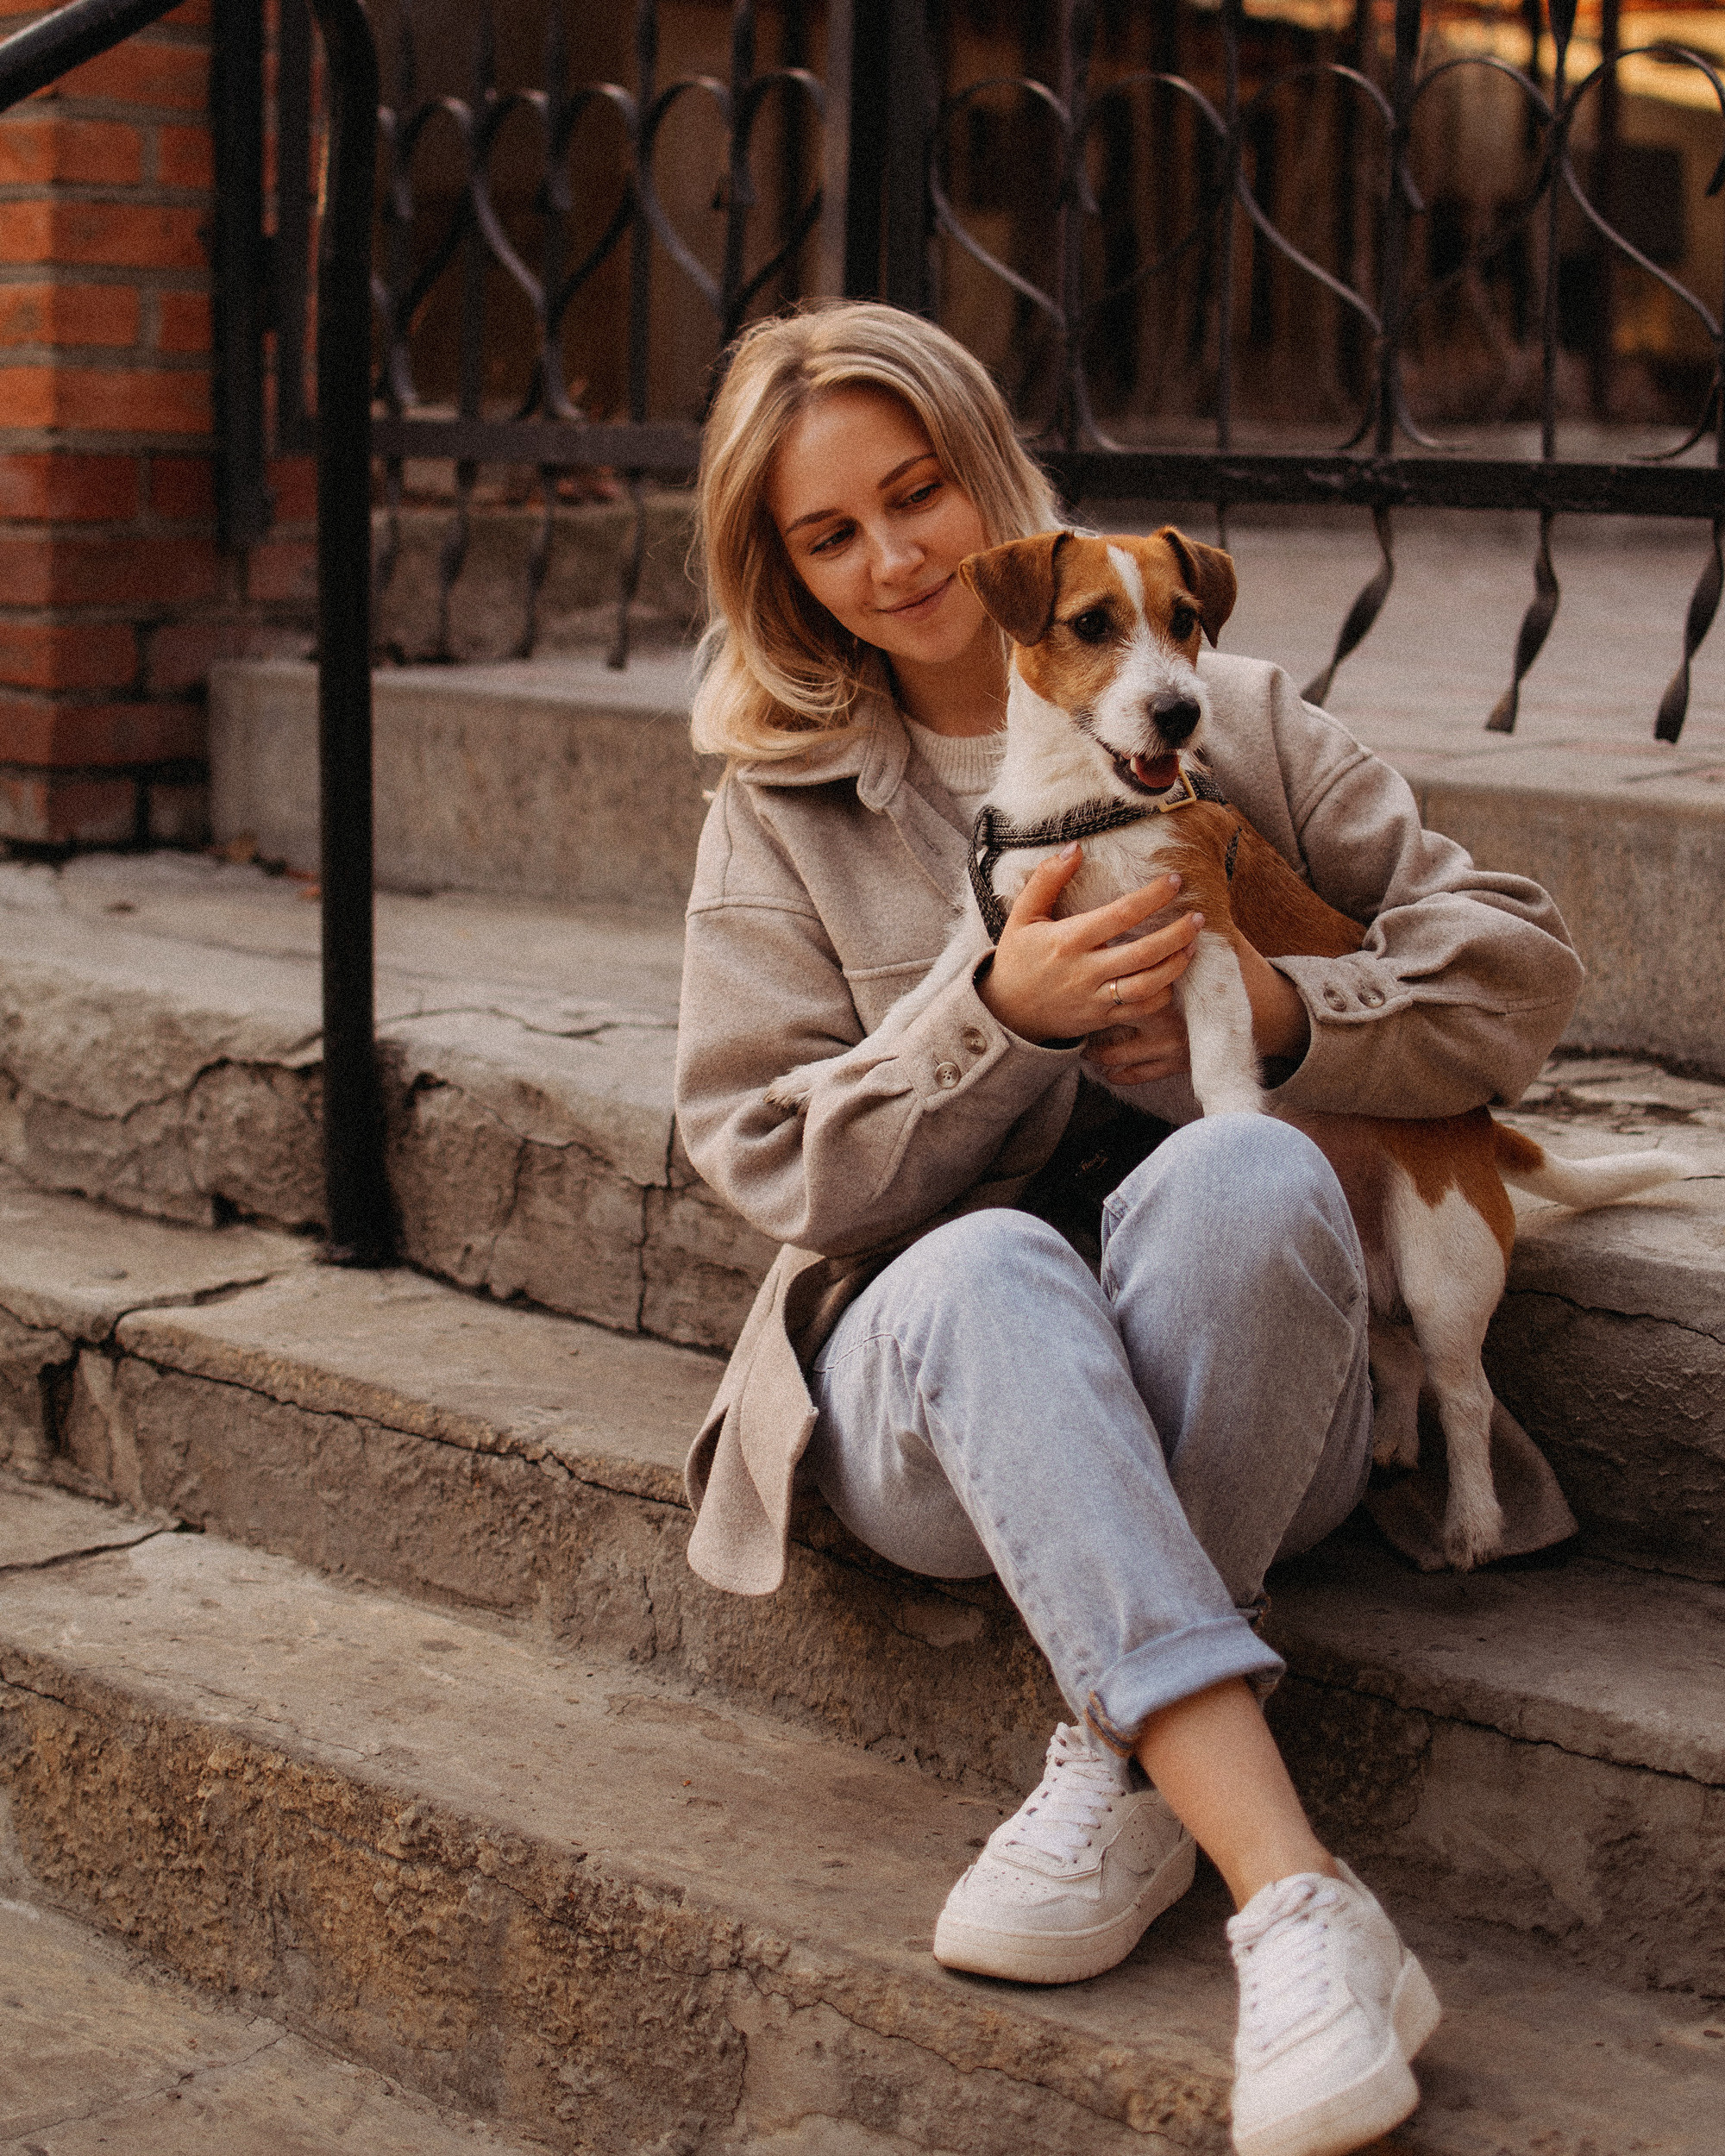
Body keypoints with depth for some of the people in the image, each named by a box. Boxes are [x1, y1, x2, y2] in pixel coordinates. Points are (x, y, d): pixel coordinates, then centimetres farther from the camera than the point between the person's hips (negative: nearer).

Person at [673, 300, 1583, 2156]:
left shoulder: (1221, 715, 12)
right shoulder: (780, 806, 12)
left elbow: (1518, 967, 9)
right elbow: (771, 1158, 3)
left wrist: (1284, 1014, -10)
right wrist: (1004, 1017, -14)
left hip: (1239, 1408, 0)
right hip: (935, 1393, 0)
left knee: (1242, 1172, -34)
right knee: (986, 1266, -36)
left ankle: (1127, 1770, -26)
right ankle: (1292, 1901, -44)